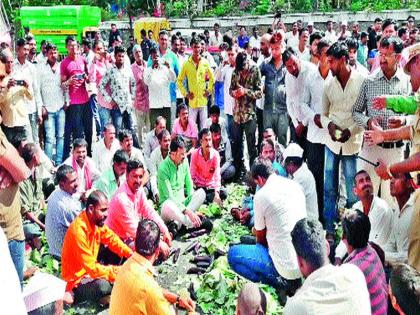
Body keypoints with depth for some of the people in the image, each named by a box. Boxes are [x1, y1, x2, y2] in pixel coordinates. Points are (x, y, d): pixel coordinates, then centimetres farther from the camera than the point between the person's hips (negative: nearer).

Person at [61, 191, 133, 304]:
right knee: (102, 286, -34)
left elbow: (112, 239, 6)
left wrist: (131, 254, -8)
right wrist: (116, 273, -25)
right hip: (77, 281, -8)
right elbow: (91, 267, -29)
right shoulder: (78, 230, -29)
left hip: (92, 269, 8)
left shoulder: (97, 220, -6)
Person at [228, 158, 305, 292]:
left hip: (288, 267, -7)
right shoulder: (296, 186, 7)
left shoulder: (261, 195, -11)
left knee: (233, 254, 7)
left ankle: (281, 283, -2)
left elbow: (261, 237, 1)